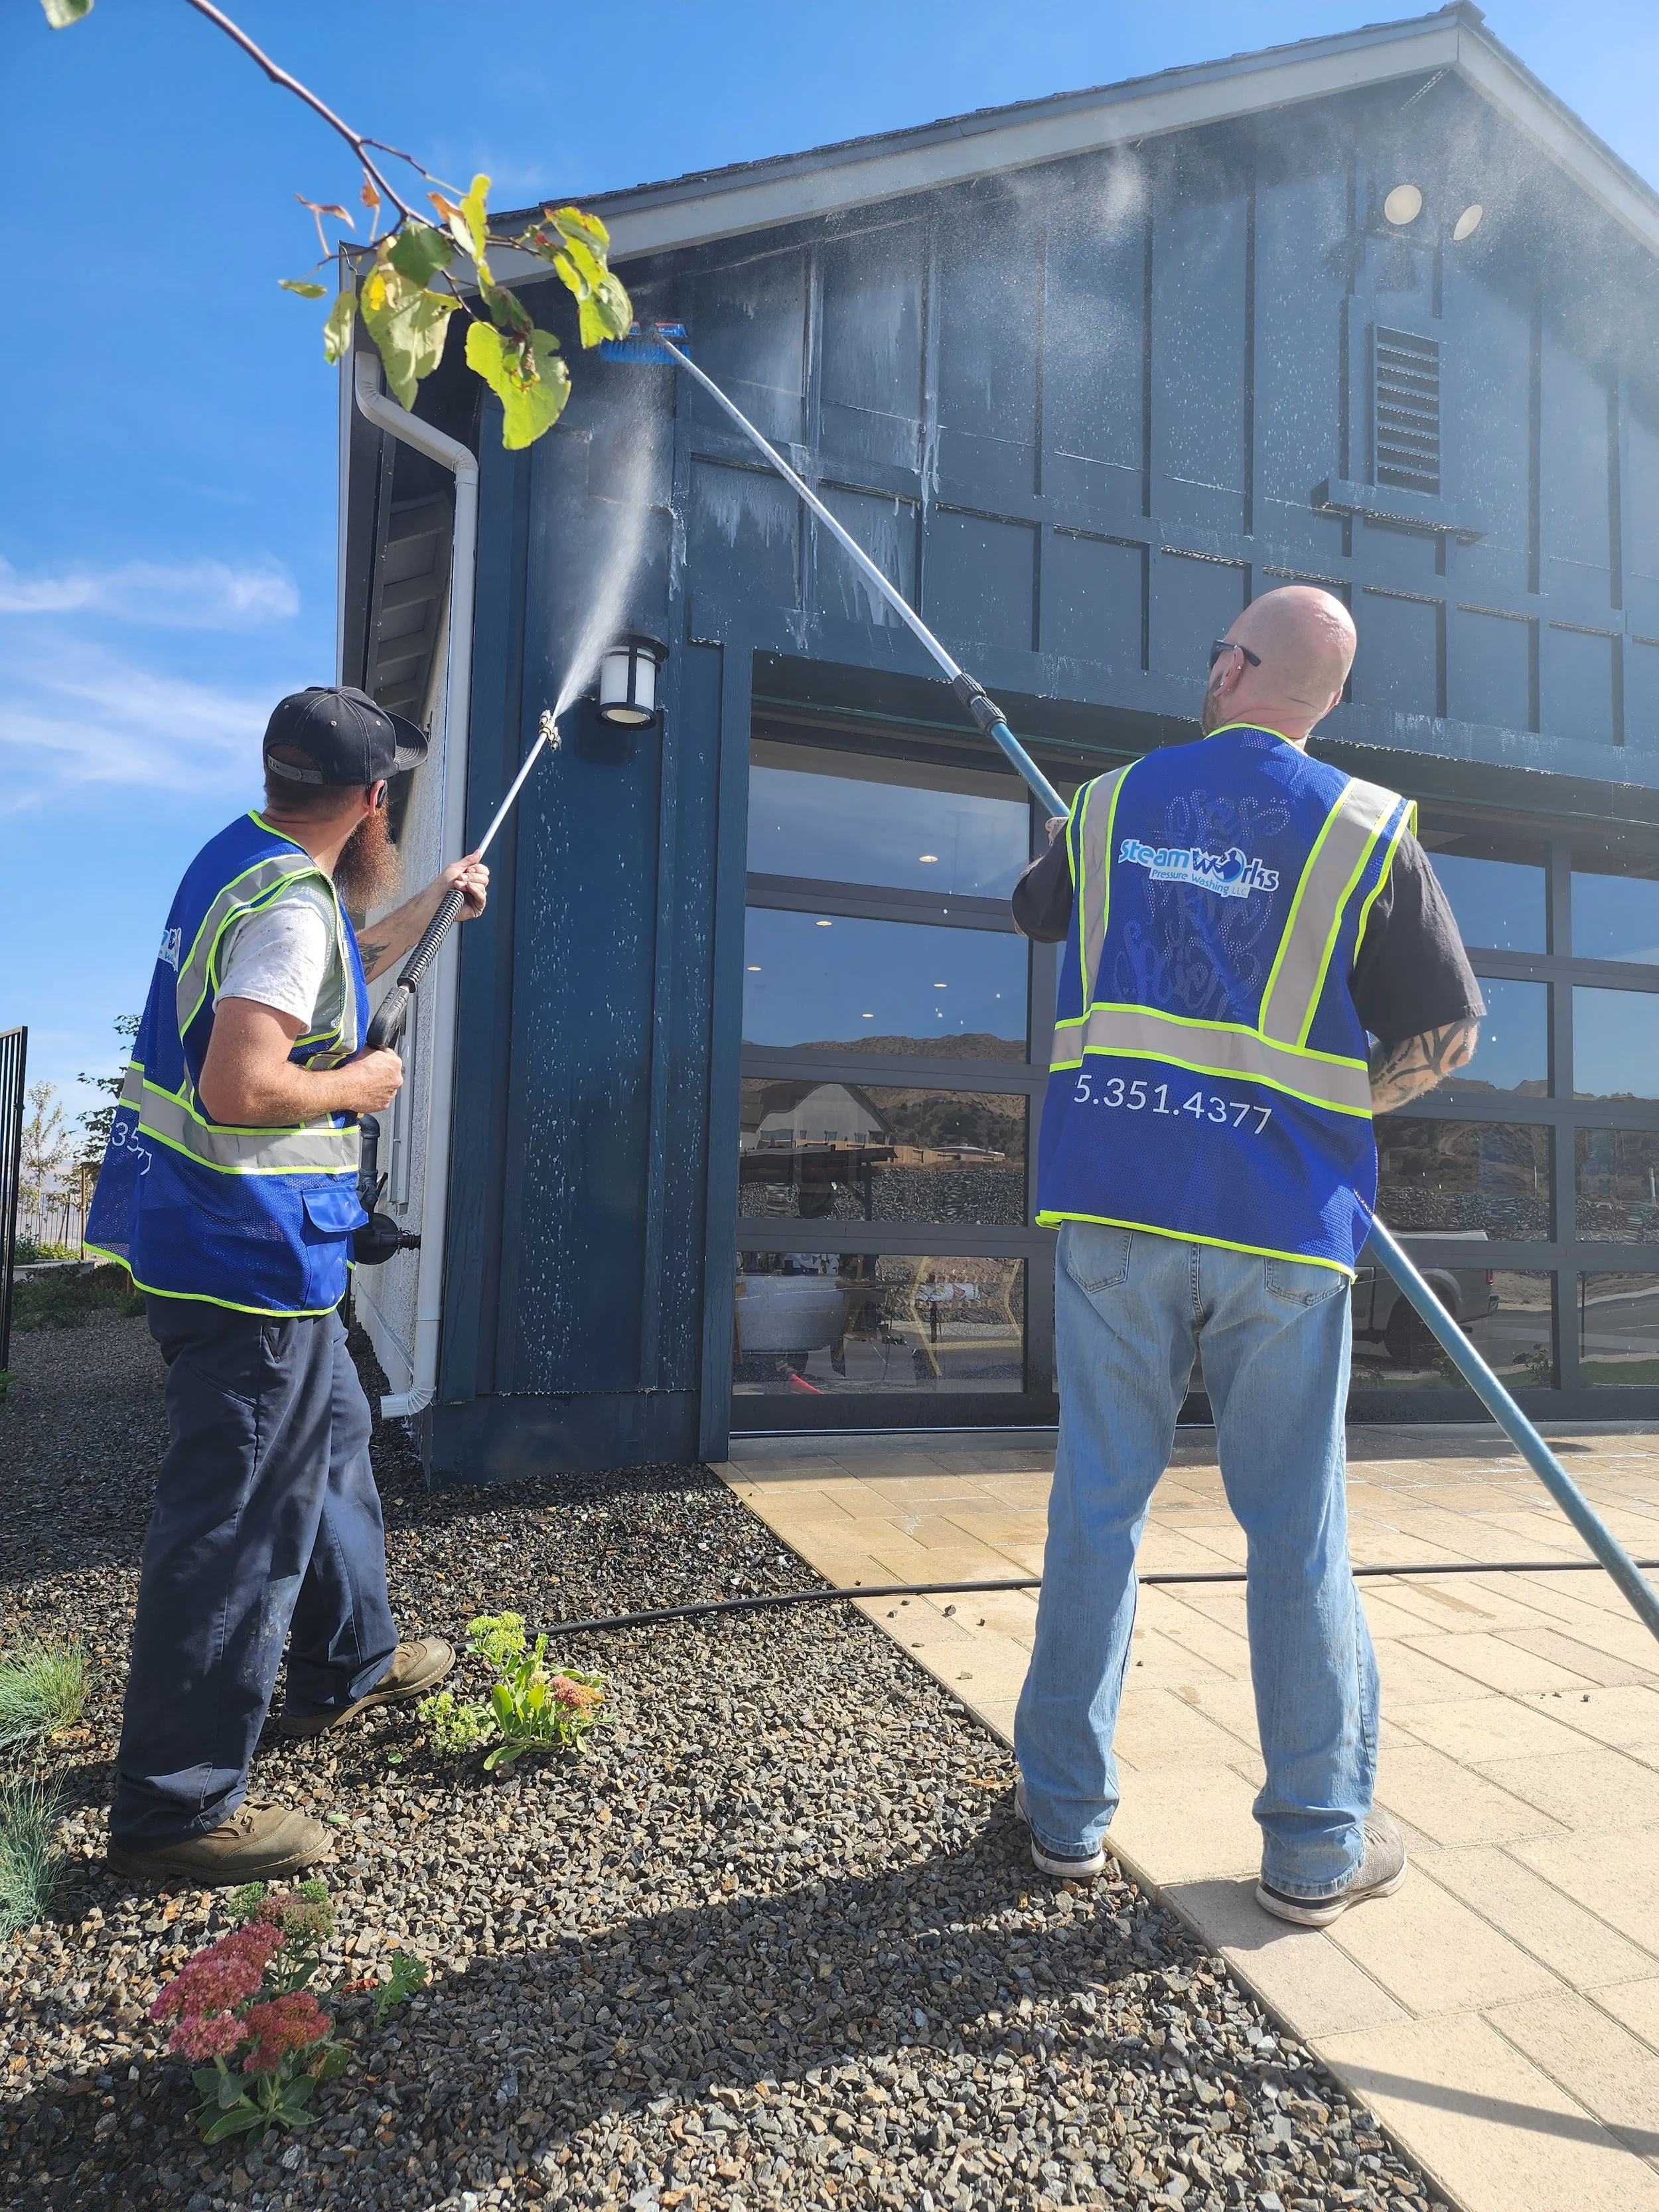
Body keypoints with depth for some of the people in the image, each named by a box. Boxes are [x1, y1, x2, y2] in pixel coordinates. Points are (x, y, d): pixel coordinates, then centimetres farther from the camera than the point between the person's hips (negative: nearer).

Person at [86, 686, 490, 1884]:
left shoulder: (244, 860, 11)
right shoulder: (292, 905, -21)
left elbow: (337, 967, 30)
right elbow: (240, 1087, -30)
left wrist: (435, 900, 37)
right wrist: (357, 1085, -13)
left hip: (219, 1235, 11)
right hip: (248, 1246, -11)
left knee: (331, 1431, 24)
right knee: (237, 1516, -1)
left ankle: (349, 1662, 41)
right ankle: (177, 1805, 13)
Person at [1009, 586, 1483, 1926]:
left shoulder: (1107, 807, 8)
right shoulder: (1365, 831, 0)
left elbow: (1040, 910, 28)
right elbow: (1448, 1032, 0)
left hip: (1111, 1205, 2)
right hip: (1278, 1216, -2)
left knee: (1098, 1503, 10)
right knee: (1297, 1531, 8)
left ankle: (1067, 1810, 21)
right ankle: (1320, 1845, 22)